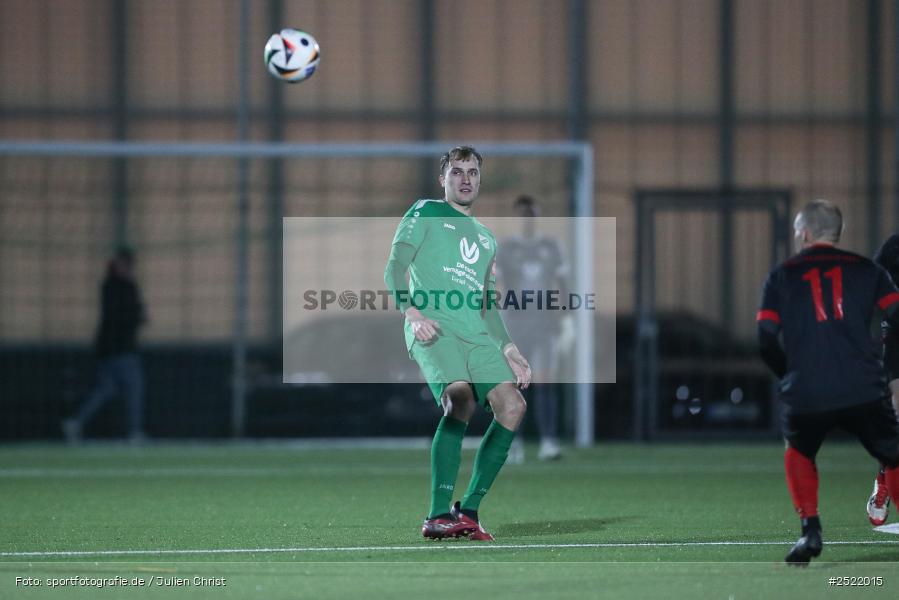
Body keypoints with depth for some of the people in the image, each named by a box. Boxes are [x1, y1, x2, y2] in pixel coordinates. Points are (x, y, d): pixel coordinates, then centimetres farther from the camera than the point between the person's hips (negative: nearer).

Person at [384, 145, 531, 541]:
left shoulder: (486, 238, 29)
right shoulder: (426, 213, 11)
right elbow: (394, 270, 1)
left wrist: (509, 351, 18)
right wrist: (413, 314, -15)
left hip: (476, 337, 7)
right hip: (433, 330, -6)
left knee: (512, 405, -14)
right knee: (460, 397, -30)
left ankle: (468, 511, -6)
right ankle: (438, 516, -32)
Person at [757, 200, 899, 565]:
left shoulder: (781, 277, 9)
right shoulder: (865, 269, 10)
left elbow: (767, 342, 2)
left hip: (806, 394, 0)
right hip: (865, 391, 0)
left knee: (799, 453, 28)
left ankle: (810, 530, 12)